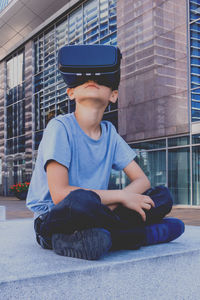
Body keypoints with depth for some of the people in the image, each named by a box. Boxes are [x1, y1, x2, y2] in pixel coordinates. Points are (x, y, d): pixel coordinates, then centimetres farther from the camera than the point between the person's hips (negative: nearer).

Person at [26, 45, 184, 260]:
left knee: (163, 196, -7)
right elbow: (59, 194, -22)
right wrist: (121, 196, -18)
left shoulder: (109, 132, 4)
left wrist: (112, 203, -17)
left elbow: (142, 180, 4)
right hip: (54, 218, -5)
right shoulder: (60, 127, -12)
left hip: (89, 215, 6)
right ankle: (141, 234, -11)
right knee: (81, 200, -39)